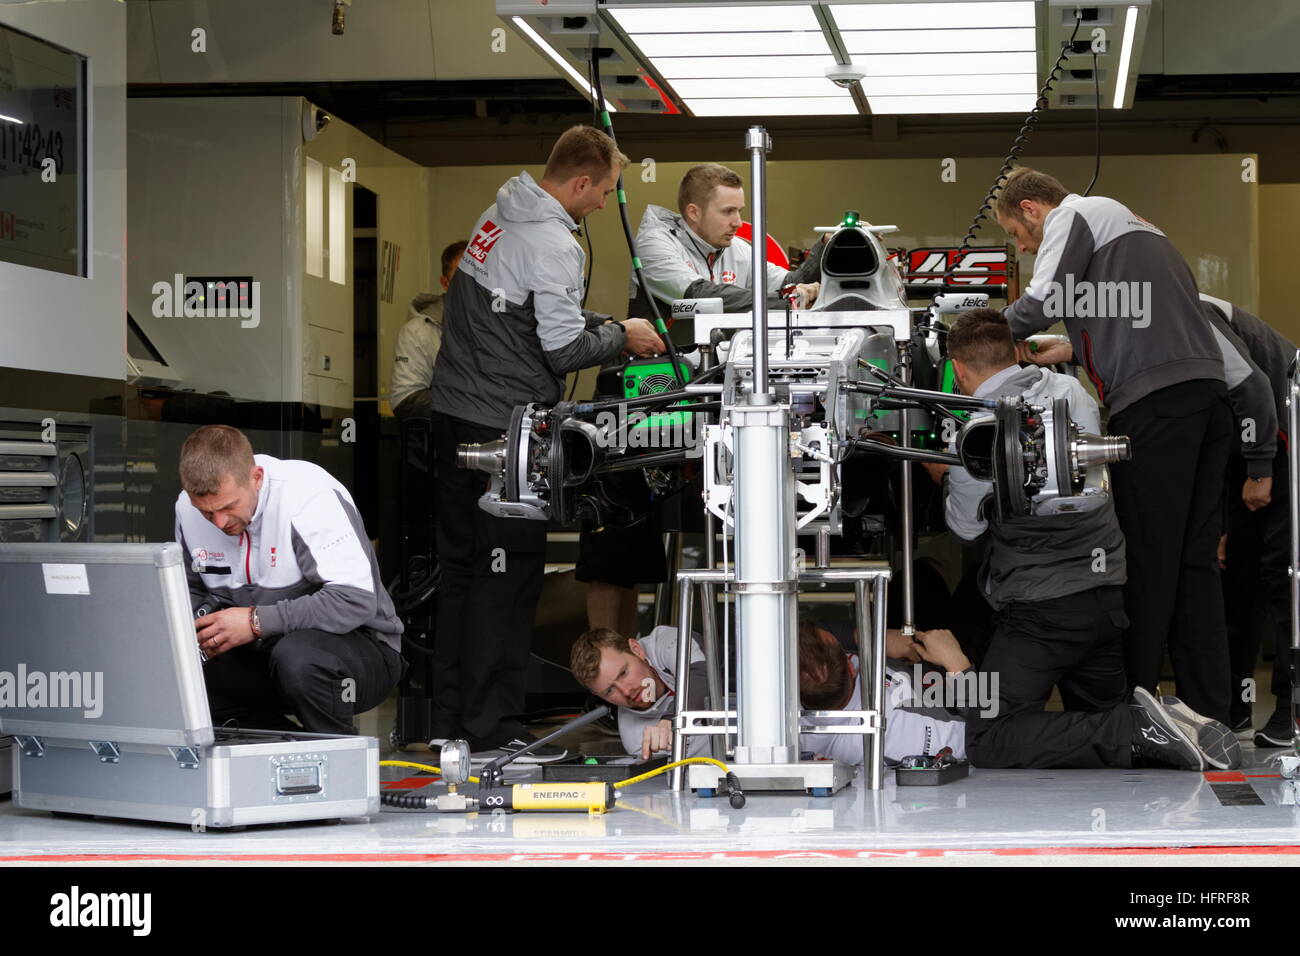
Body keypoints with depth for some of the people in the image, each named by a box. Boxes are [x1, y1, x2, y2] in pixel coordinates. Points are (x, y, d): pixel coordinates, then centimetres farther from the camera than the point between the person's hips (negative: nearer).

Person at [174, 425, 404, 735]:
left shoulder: (309, 496, -23)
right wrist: (189, 630, -8)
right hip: (263, 654, 7)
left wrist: (257, 621, -32)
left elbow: (357, 600, -31)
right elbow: (192, 591, 16)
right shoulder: (188, 508, -2)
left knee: (296, 656, -40)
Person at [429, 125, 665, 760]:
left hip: (455, 412, 10)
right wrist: (622, 337, 0)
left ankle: (451, 718, 20)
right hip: (504, 427, -10)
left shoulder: (500, 215, 13)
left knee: (461, 568, 14)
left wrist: (606, 325, 15)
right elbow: (565, 349, -16)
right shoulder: (551, 243, -17)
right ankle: (492, 730, -1)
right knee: (507, 577, -4)